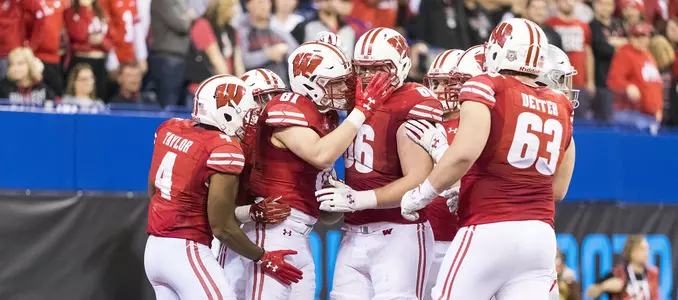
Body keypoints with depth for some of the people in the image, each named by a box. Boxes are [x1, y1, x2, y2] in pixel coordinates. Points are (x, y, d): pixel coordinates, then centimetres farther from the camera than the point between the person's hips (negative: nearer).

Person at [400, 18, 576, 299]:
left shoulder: (487, 89, -3)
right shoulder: (560, 109, 15)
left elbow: (465, 153, -17)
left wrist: (420, 195, -6)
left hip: (489, 232, -6)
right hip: (542, 236, 6)